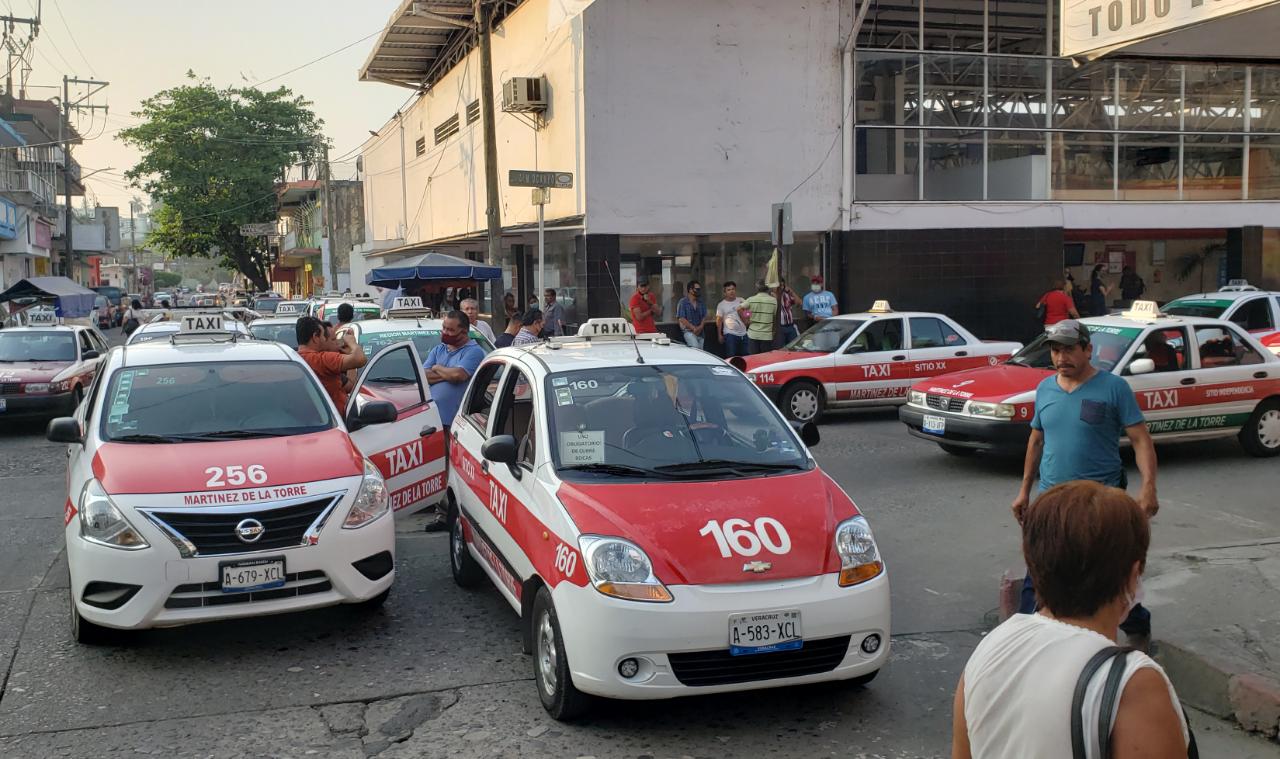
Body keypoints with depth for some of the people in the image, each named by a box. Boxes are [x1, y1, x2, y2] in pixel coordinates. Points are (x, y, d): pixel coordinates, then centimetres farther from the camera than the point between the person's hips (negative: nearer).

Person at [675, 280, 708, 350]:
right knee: (696, 349, -25)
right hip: (688, 331, -6)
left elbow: (704, 316, 12)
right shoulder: (683, 302, -6)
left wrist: (700, 327, -8)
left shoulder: (700, 302, 10)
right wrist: (694, 328, -14)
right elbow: (681, 318, -11)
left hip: (700, 332, 6)